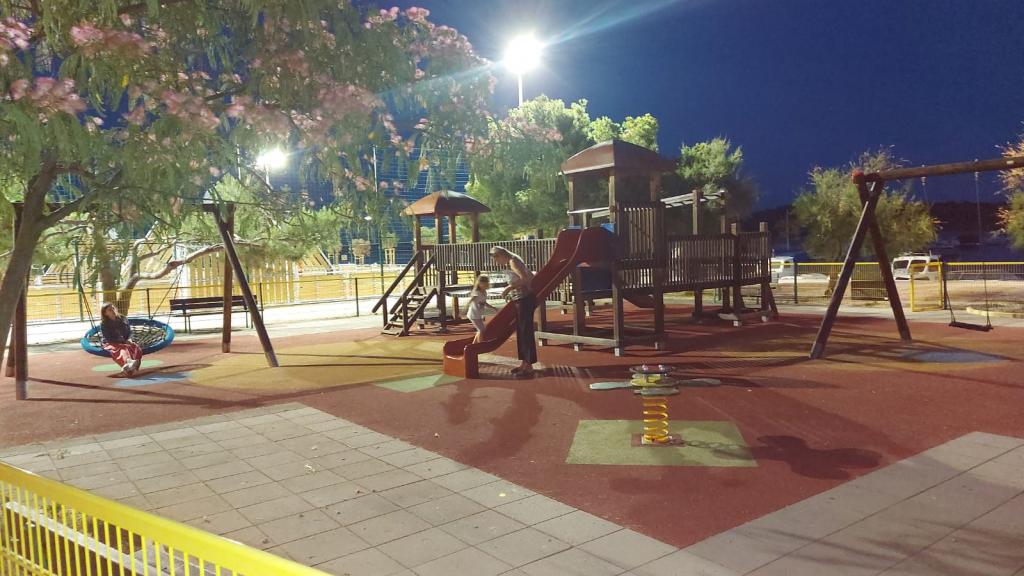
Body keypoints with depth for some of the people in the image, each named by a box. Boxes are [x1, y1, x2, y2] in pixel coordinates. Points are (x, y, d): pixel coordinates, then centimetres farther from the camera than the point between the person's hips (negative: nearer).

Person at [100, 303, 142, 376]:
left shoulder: (123, 319, 13)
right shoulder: (103, 324, -1)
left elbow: (129, 332, 18)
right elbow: (108, 338, -8)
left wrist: (129, 339, -6)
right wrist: (123, 341, -16)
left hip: (125, 342, 5)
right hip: (111, 344, -5)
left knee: (137, 348, -28)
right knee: (122, 348, -40)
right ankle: (129, 361, -77)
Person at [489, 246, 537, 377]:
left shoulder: (513, 261, -12)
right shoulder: (512, 262, 15)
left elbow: (524, 279, -25)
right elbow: (531, 277, 18)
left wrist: (509, 288, -17)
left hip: (525, 299, -10)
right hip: (520, 300, 10)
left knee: (526, 331, -7)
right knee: (521, 331, 15)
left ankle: (528, 366, -3)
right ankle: (524, 362, 22)